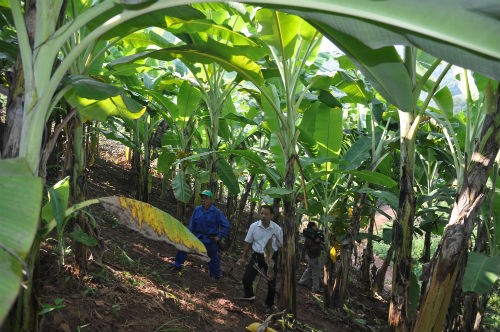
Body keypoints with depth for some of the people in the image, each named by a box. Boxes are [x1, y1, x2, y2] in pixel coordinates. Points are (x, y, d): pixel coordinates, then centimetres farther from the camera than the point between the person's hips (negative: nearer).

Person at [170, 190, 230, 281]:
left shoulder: (216, 212, -15)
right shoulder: (197, 209, -4)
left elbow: (226, 225, -11)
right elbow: (192, 224, 5)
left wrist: (220, 236, -11)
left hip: (210, 240, -4)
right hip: (198, 236, 4)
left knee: (213, 257, 9)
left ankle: (216, 275, 28)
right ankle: (177, 265, 18)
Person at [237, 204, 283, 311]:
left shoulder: (277, 229, -11)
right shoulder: (254, 226, -7)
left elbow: (282, 245, -2)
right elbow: (248, 242, 3)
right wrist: (243, 257, 4)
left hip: (271, 257, -1)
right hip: (256, 255, 1)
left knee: (271, 282, 9)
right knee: (246, 278, 0)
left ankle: (269, 304, 31)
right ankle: (249, 296, 30)